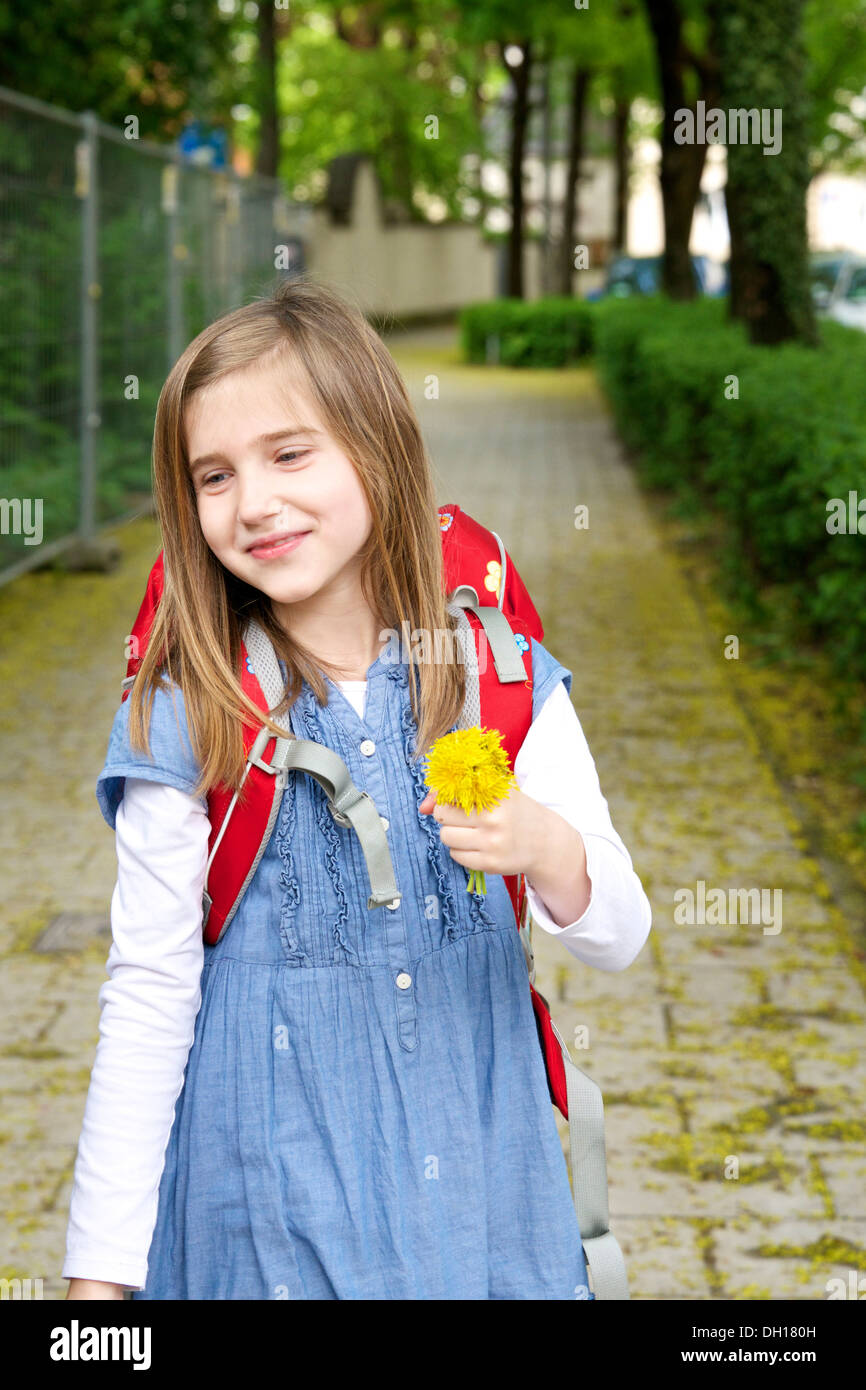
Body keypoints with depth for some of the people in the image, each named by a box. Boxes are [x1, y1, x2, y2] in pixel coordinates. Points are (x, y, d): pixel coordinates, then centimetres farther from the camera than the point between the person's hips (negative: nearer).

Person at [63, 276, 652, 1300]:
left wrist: (545, 847, -27)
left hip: (474, 1175, 2)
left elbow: (619, 940, -5)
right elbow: (147, 995, -6)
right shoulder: (186, 724, -9)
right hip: (272, 1186, -2)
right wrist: (100, 1270, -7)